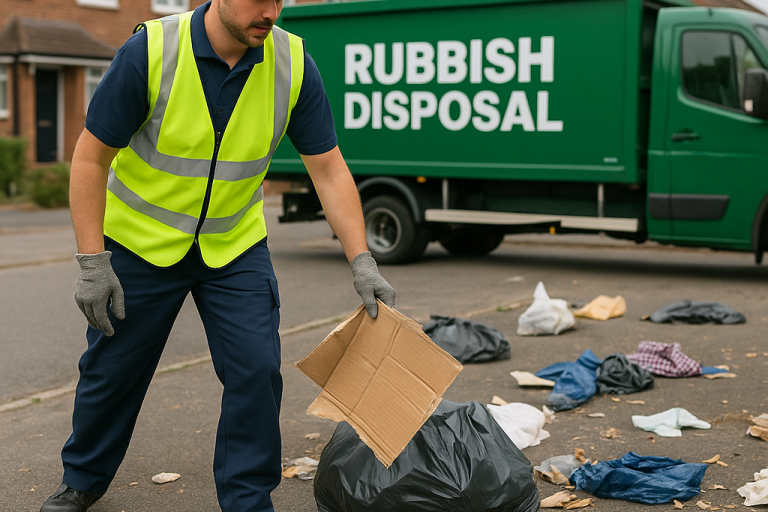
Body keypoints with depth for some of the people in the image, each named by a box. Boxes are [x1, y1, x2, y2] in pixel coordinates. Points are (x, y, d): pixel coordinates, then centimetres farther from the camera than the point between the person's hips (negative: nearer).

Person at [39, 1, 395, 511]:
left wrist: (362, 262, -19)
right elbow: (91, 157, -16)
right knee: (113, 369, 11)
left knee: (257, 369, -8)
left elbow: (329, 168, -10)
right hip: (142, 240, -1)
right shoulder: (149, 52, -23)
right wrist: (92, 262, -18)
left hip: (235, 245, 2)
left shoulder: (293, 63, -16)